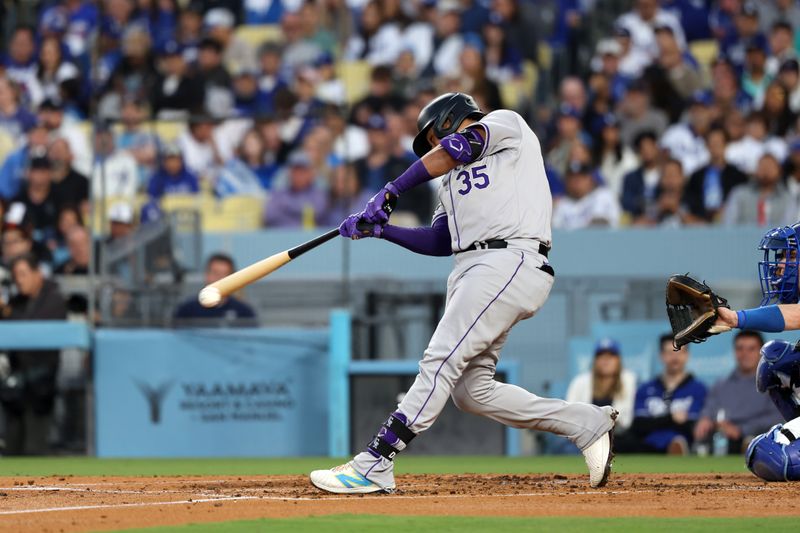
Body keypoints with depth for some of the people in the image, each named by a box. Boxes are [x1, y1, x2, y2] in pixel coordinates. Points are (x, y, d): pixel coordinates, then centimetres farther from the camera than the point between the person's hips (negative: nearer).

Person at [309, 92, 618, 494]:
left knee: (440, 362, -16)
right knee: (472, 392, 2)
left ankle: (374, 465, -23)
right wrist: (379, 229, 12)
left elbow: (457, 147, -8)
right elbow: (440, 241, 23)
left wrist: (390, 193, -7)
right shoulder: (453, 180, 33)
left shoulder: (506, 124, 9)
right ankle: (587, 424, 12)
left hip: (510, 261, -9)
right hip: (471, 271, 9)